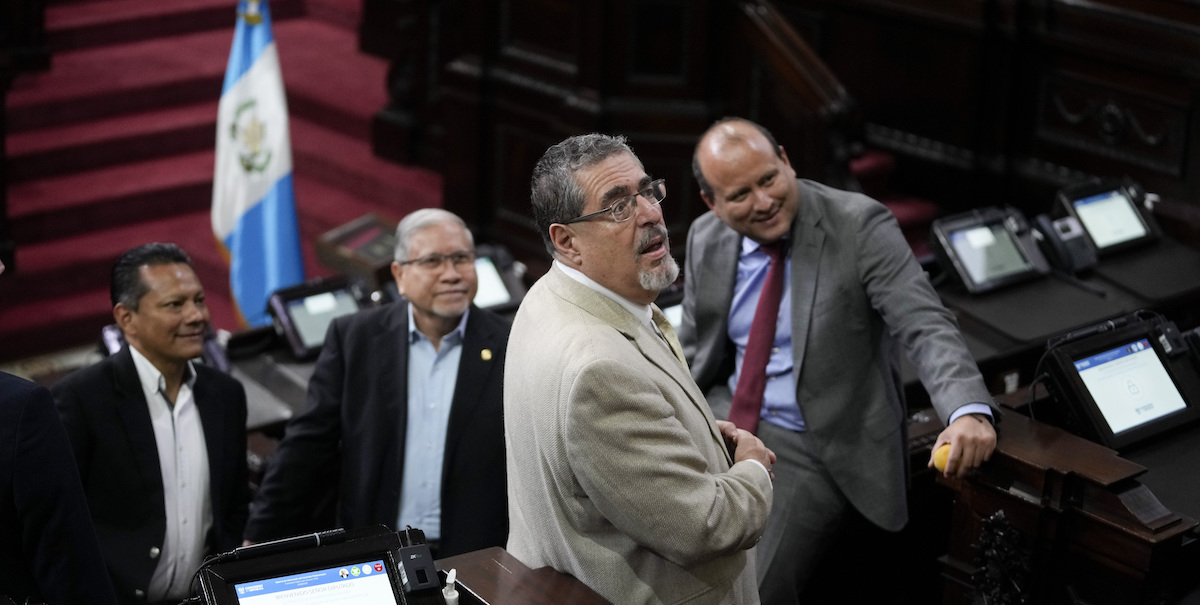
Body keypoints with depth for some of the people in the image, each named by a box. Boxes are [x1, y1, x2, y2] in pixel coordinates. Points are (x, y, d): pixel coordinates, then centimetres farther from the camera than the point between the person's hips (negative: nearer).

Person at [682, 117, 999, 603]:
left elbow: (926, 327, -25)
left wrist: (969, 412, -43)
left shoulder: (859, 226, -16)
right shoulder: (705, 239, 1)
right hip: (728, 421, 5)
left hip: (820, 447, -5)